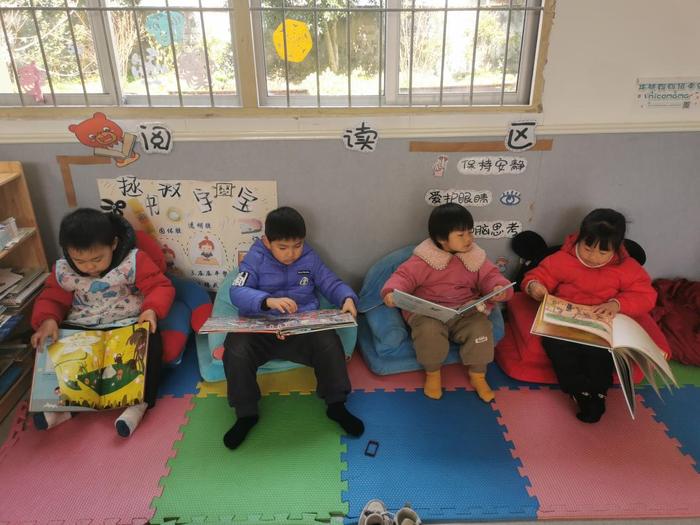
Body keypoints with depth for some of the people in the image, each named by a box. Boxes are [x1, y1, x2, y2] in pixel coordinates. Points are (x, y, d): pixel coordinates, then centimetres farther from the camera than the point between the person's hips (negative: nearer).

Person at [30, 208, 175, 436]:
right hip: (81, 329, 4)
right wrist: (47, 320, -16)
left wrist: (151, 309, -31)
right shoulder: (63, 271, -3)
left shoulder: (133, 261, -14)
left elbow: (160, 287, -13)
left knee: (151, 343, -30)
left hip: (127, 324, -3)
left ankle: (140, 401, -16)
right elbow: (51, 298, 6)